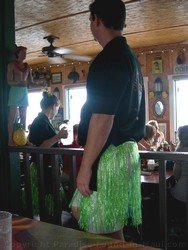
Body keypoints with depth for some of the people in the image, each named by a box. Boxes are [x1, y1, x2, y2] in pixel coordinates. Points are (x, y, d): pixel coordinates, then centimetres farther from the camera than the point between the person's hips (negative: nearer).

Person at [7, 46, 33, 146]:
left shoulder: (27, 66, 15)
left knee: (23, 117, 4)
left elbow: (31, 81, 14)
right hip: (15, 91, -5)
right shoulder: (12, 64, 0)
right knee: (12, 117, -7)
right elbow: (9, 81, -7)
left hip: (24, 91, 5)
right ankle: (10, 140, -6)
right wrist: (19, 82, -25)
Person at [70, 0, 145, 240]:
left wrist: (85, 166, -17)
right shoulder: (131, 57, 16)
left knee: (103, 231, 1)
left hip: (109, 154, -10)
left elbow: (103, 118, -21)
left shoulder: (108, 60, -15)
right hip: (128, 149, 10)